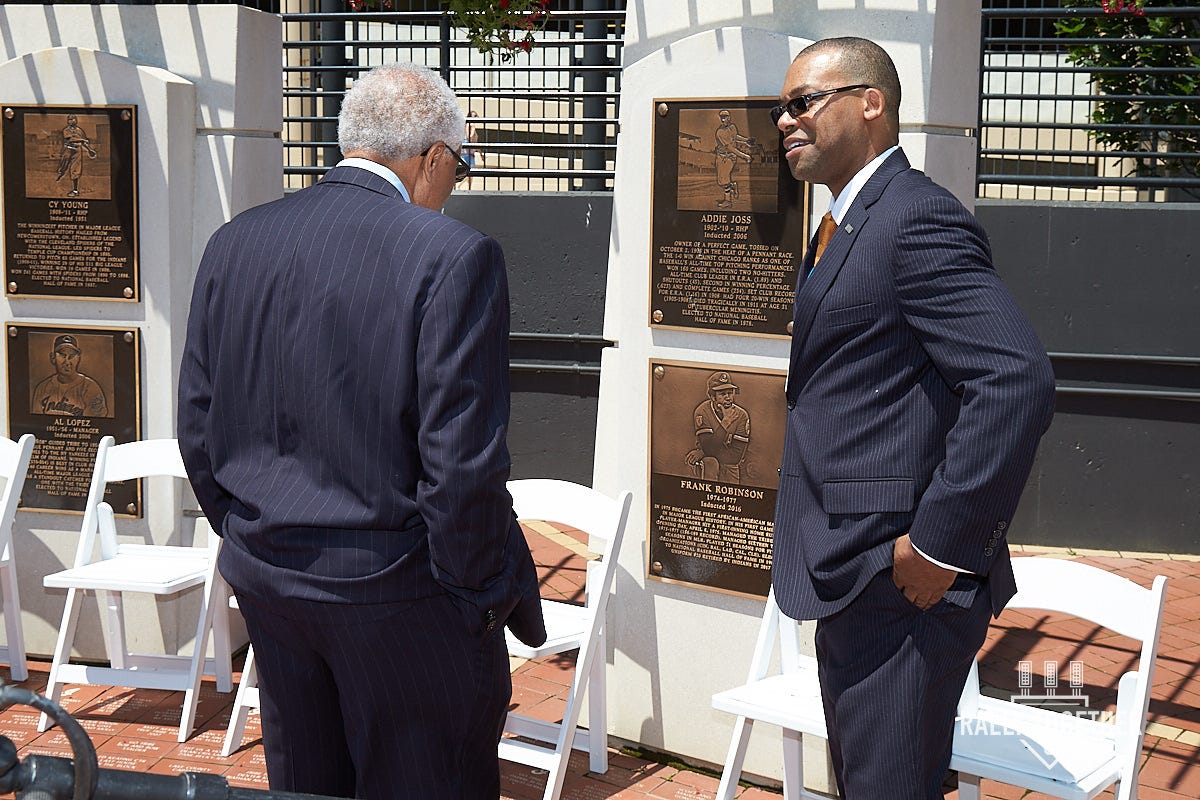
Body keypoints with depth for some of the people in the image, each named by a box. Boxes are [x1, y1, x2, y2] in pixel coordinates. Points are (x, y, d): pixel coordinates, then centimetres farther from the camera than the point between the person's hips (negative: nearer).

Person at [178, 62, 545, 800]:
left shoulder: (235, 244, 3)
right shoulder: (454, 256, -16)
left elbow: (199, 431, 7)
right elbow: (462, 461, -19)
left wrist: (253, 544, 18)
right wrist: (484, 594, -7)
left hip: (266, 579, 6)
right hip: (399, 593, -6)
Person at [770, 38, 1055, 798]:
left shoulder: (919, 219, -17)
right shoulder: (848, 225, 15)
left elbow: (1019, 382, -27)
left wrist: (941, 545, -23)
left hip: (903, 582, -10)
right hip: (853, 577, 10)